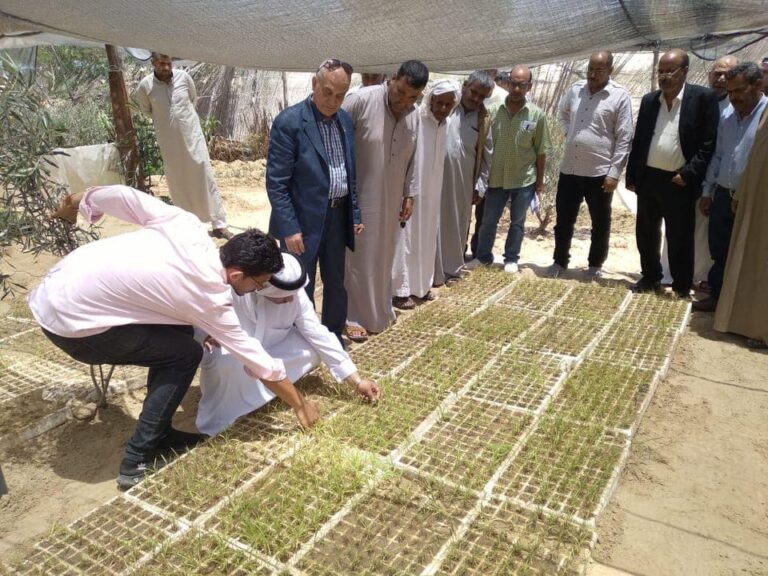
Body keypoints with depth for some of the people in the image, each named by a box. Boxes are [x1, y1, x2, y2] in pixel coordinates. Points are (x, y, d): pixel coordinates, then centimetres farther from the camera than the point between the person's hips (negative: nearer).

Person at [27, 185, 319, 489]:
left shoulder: (186, 225, -7)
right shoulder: (210, 297, -20)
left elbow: (124, 195, -2)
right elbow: (257, 360, -13)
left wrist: (79, 200, 18)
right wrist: (300, 405, -1)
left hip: (54, 286, 8)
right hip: (70, 322, -8)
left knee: (174, 332, 12)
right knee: (184, 354, -6)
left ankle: (157, 434, 22)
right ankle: (137, 461, 1)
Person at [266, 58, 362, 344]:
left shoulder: (345, 120, 6)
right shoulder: (289, 121, -14)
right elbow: (276, 182, -15)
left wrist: (355, 214, 10)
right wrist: (290, 228, -19)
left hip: (338, 216, 7)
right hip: (304, 220, -6)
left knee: (337, 283, 18)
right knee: (301, 288, 7)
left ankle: (334, 338, 36)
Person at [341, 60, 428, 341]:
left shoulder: (414, 115, 3)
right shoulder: (361, 100, -17)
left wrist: (409, 195, 11)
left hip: (390, 200, 6)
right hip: (357, 199, -6)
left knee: (383, 256, 17)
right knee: (357, 258, 3)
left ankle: (380, 308, 34)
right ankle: (352, 317, 17)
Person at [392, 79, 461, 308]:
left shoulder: (444, 125, 7)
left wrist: (435, 191, 18)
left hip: (430, 193, 8)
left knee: (426, 238, 16)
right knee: (405, 238, 0)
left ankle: (420, 284, 30)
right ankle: (400, 290, 11)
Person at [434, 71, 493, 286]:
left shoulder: (483, 119, 6)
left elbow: (486, 155, 11)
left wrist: (480, 186, 7)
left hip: (463, 184, 3)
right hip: (435, 177, -3)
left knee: (456, 226, 13)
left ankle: (450, 268, 28)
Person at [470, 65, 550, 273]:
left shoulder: (537, 115, -6)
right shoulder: (494, 110, -5)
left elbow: (541, 151, 0)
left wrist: (540, 179, 1)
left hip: (524, 179, -1)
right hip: (496, 177, 1)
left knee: (517, 222, 11)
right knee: (488, 221, 9)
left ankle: (511, 258, 26)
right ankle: (483, 256, 26)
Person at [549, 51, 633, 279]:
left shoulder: (620, 96, -7)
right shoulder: (575, 89, 6)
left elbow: (624, 139, -8)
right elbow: (562, 113, 28)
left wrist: (614, 172, -13)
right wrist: (568, 132, 11)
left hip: (600, 172, -3)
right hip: (569, 169, 4)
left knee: (600, 223, 9)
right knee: (563, 219, 10)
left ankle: (595, 265, 24)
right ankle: (560, 261, 26)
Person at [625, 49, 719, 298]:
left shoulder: (703, 97, -6)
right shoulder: (649, 100, 7)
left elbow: (709, 143, -9)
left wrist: (688, 174, -14)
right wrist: (631, 176, 9)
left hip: (679, 183, -4)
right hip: (648, 179, 5)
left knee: (680, 239, 5)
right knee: (646, 234, 14)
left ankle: (682, 287, 20)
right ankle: (651, 277, 32)